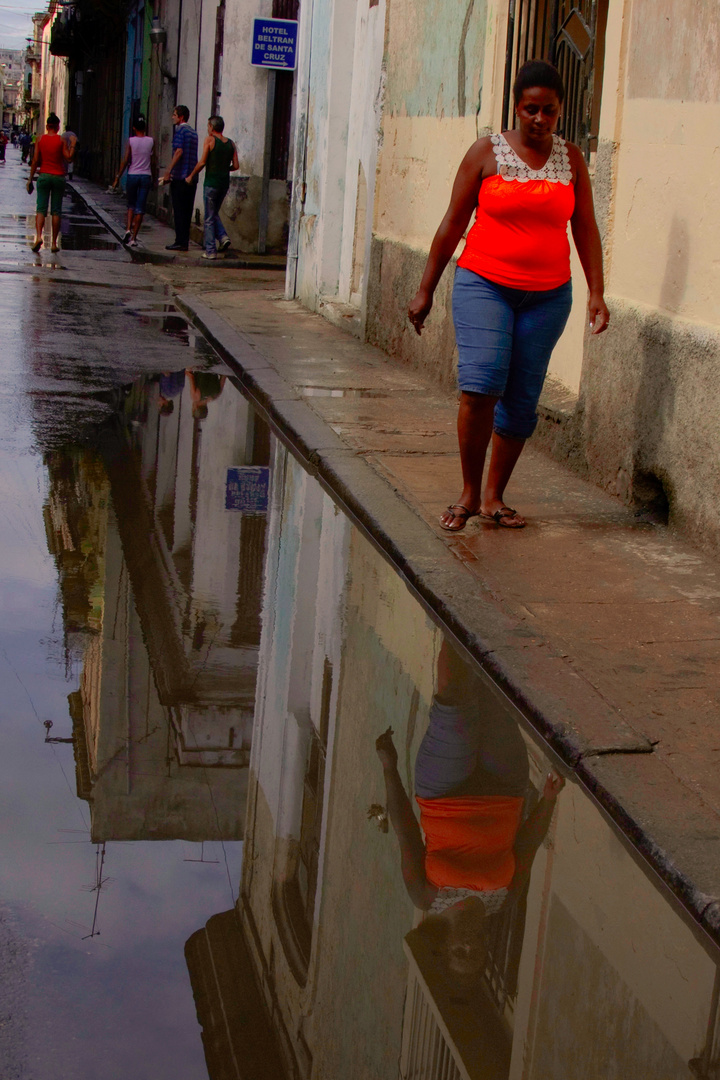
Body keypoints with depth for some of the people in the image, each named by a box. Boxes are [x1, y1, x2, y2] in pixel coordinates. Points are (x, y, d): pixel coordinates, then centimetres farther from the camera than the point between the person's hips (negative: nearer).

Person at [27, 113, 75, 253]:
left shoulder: (40, 139, 1)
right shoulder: (61, 140, -3)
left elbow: (35, 160, -1)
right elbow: (68, 157, -10)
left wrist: (31, 179, 3)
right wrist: (73, 145, 4)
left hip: (44, 176, 1)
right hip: (58, 177, -1)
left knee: (41, 209, -1)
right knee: (56, 211, 5)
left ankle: (38, 236, -24)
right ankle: (54, 243, 6)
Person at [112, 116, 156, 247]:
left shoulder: (131, 141, -3)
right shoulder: (151, 141, 1)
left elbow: (125, 160, -6)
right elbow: (153, 162, 4)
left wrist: (118, 177, -1)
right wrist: (153, 177, 15)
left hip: (132, 175, 0)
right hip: (146, 176, 0)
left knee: (131, 205, 16)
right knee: (140, 208, 1)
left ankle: (128, 229, -5)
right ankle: (134, 238, 0)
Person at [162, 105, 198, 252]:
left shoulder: (180, 130, -8)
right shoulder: (193, 132, 16)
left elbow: (179, 152, -18)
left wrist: (168, 172, -17)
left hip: (179, 177, -7)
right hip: (192, 177, 8)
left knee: (178, 211, -4)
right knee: (187, 211, 8)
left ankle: (180, 242, -5)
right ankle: (185, 242, 9)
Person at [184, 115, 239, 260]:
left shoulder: (210, 140, -8)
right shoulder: (231, 144, 6)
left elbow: (202, 162, -12)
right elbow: (236, 166, 5)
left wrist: (191, 176, 0)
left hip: (211, 182, -5)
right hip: (225, 183, 5)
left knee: (209, 218, 1)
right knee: (214, 213, 22)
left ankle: (210, 251, 1)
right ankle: (223, 236, 1)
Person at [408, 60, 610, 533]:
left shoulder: (571, 159, 8)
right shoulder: (487, 152, 0)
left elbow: (586, 229, 11)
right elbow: (453, 223, 2)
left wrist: (597, 293, 3)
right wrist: (425, 290, 3)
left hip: (547, 295, 3)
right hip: (483, 285, -3)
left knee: (522, 400, 2)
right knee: (482, 383, -19)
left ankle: (494, 496, 17)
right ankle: (469, 493, -4)